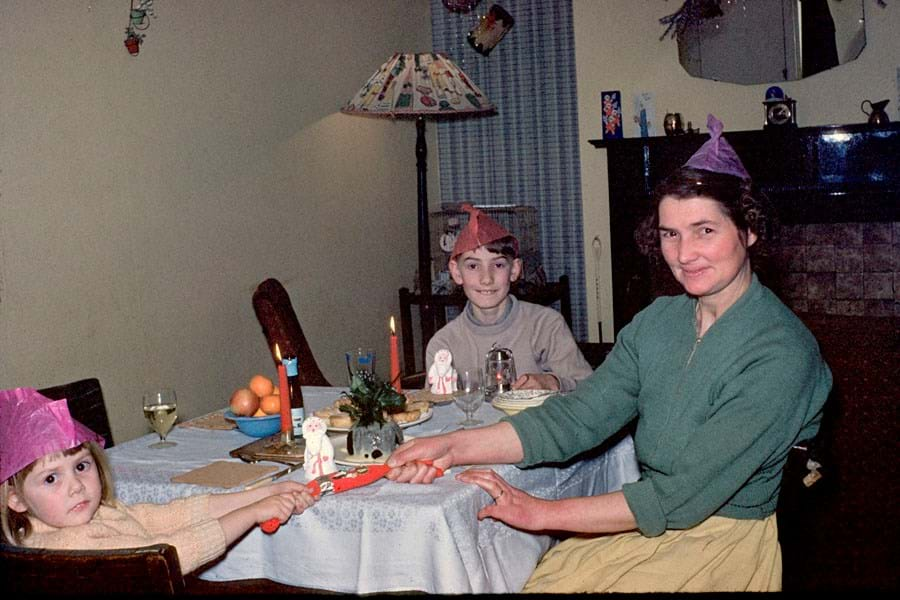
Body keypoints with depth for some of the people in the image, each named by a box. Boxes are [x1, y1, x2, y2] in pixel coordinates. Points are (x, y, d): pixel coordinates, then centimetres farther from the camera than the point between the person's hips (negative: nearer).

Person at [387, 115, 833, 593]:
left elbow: (683, 497, -21)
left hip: (721, 538, -5)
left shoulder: (779, 354, -20)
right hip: (647, 518, 6)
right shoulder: (657, 321, 3)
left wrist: (544, 512, -18)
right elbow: (577, 417, -2)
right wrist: (454, 447, -15)